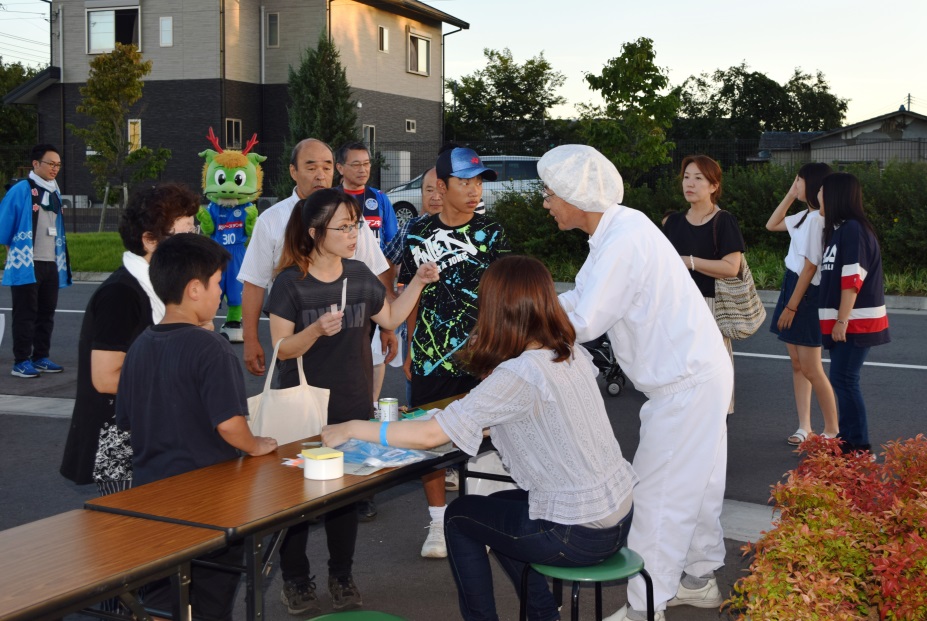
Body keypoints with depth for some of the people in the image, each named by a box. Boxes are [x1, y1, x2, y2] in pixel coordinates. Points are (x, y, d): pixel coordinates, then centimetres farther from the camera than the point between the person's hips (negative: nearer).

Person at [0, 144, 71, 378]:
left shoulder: (55, 192, 12)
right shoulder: (21, 190, -11)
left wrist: (60, 259, 15)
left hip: (51, 264, 7)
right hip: (27, 263, -7)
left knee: (46, 313, 11)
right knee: (25, 314, -2)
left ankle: (41, 357, 21)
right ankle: (21, 362, 4)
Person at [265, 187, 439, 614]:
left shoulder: (360, 275, 3)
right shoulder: (290, 282, -12)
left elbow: (390, 319, 15)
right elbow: (282, 348, -12)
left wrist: (418, 282, 5)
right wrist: (317, 329, -29)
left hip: (353, 408, 4)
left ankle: (341, 576, 27)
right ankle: (295, 579, 22)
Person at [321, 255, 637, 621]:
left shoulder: (519, 375, -23)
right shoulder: (573, 354, 1)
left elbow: (430, 435, -21)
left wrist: (352, 429, -10)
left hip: (579, 535, -7)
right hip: (618, 515, 7)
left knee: (459, 516, 14)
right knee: (495, 508, 29)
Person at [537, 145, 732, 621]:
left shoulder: (624, 242, -25)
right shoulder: (618, 228, 7)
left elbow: (583, 323, -24)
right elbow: (579, 299, 13)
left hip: (685, 382, -10)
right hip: (697, 371, 10)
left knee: (657, 495, -4)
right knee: (696, 482, 20)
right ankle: (698, 579, 35)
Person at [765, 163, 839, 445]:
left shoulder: (817, 218, -18)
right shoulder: (806, 216, 10)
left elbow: (810, 267, -19)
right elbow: (772, 225, 25)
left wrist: (791, 306, -16)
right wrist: (790, 195, 15)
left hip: (807, 295, -10)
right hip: (792, 287, 10)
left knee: (810, 369, -4)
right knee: (797, 365, 11)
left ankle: (832, 430, 9)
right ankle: (804, 427, 17)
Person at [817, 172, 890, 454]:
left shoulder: (853, 229, -15)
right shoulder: (839, 229, 14)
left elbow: (853, 280, -21)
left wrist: (842, 320, -22)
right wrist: (837, 319, 18)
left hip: (856, 321, -9)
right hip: (846, 320, 9)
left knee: (844, 379, -8)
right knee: (843, 379, 11)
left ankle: (859, 446, -1)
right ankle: (847, 438, 18)